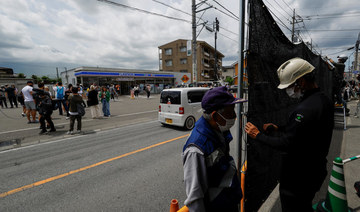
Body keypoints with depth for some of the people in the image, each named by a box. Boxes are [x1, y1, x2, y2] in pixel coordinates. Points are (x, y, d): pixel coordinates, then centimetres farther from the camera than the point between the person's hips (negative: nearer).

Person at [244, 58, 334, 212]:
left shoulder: (305, 109, -30)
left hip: (298, 179, -9)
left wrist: (257, 135, -18)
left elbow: (286, 144, -28)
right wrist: (278, 128, 6)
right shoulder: (324, 100, 3)